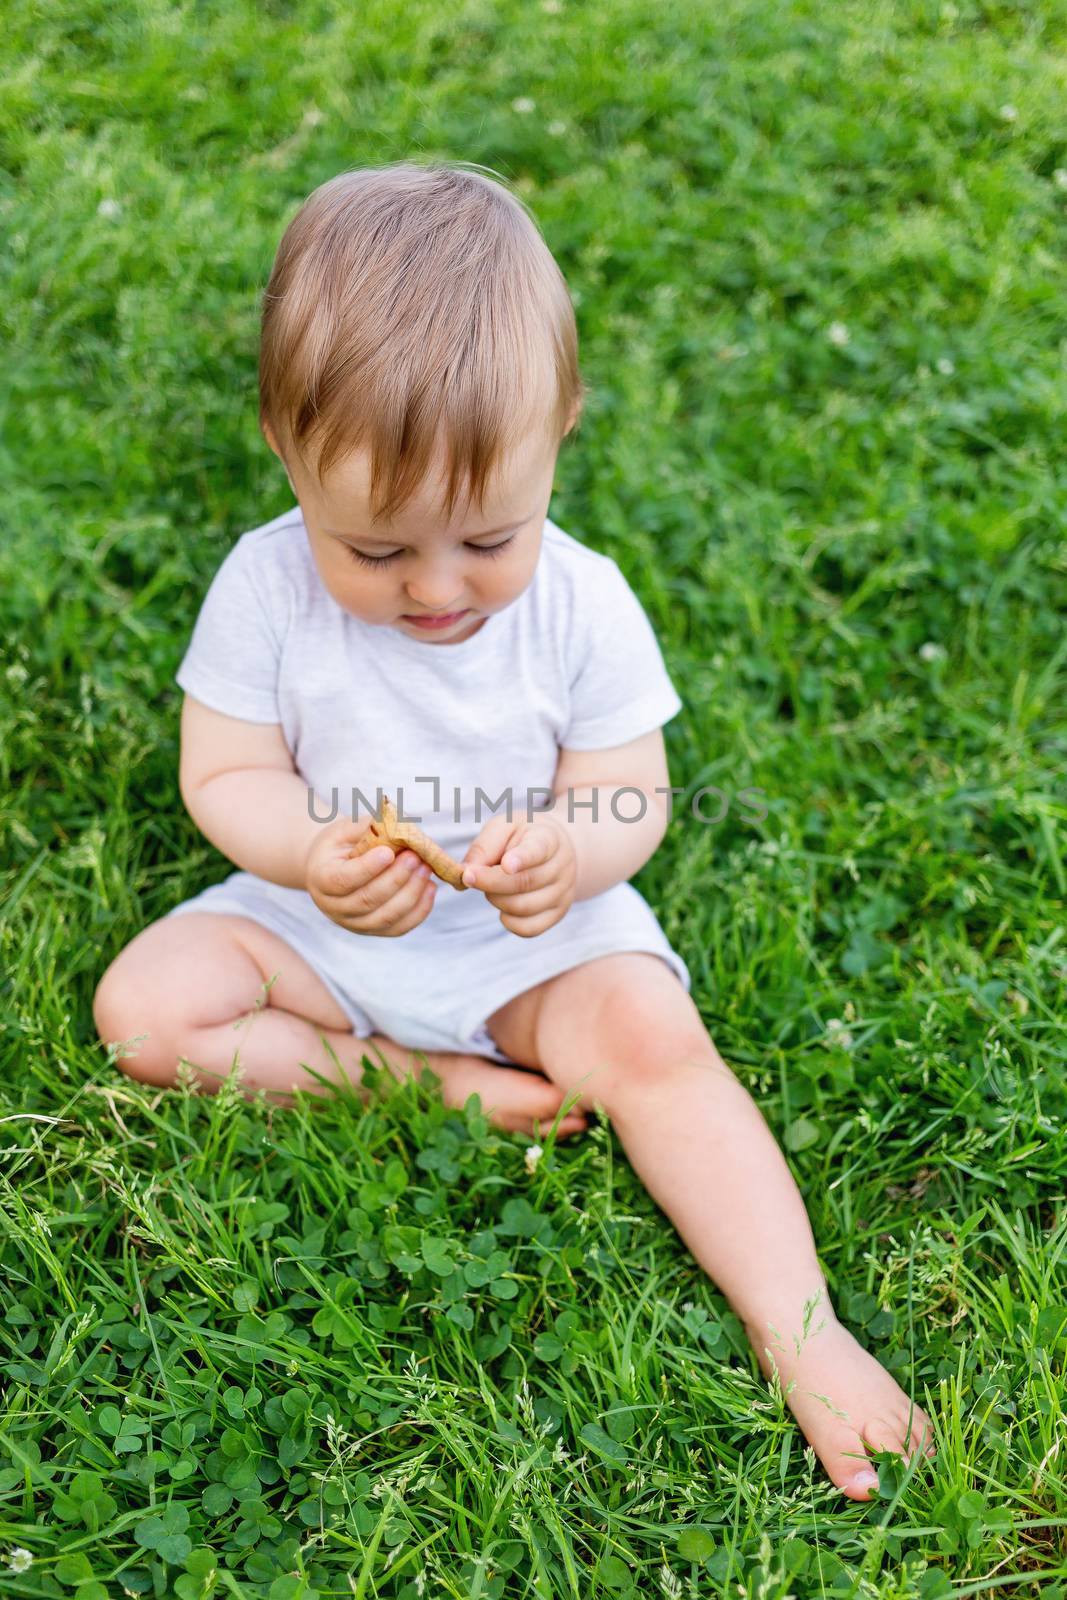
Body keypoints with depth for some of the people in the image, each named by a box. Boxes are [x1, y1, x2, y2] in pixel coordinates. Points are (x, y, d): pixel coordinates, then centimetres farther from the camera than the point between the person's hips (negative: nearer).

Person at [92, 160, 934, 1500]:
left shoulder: (584, 603, -17)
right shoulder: (267, 588, -16)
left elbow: (629, 797, -12)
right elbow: (223, 776, -10)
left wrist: (567, 854, -36)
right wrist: (312, 854, -32)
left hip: (537, 937, -1)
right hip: (319, 925, 2)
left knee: (651, 1035, -26)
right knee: (143, 1006, -16)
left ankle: (803, 1335, -20)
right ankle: (428, 1081, -14)